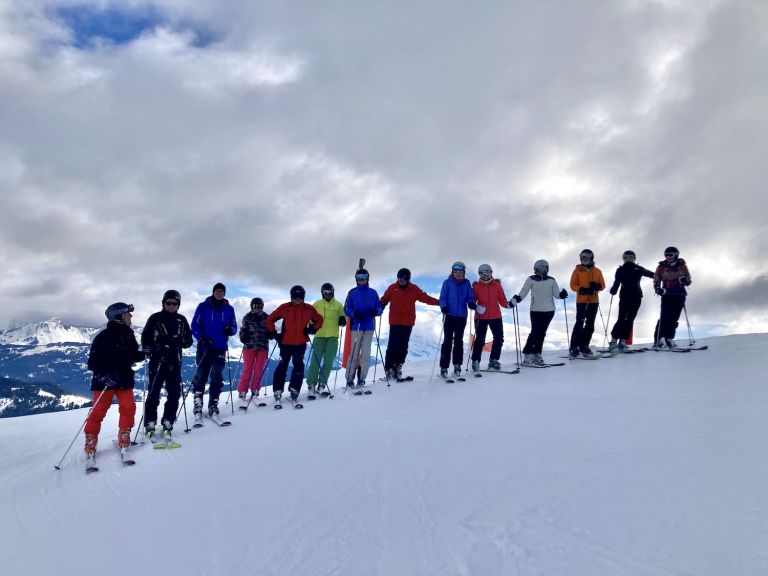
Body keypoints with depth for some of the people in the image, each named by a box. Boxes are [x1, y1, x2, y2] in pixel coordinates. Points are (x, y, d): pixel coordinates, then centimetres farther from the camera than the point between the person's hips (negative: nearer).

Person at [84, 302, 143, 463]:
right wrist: (104, 375, -27)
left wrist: (144, 354, -5)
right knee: (98, 412, -2)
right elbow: (93, 361, -14)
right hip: (105, 381, -5)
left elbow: (134, 356, 15)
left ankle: (124, 439, 11)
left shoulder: (129, 335, 5)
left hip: (124, 379, 5)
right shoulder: (104, 336, -14)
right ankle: (90, 444, 11)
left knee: (128, 408, -4)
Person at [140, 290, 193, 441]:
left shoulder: (181, 320, 10)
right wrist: (157, 347, -15)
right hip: (157, 361, -3)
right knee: (153, 393, -5)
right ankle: (150, 425, 6)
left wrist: (180, 341, -10)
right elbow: (145, 339, 1)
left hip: (174, 362, 3)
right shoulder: (155, 318, 1)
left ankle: (167, 424, 13)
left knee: (174, 394, 2)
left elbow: (189, 340, 11)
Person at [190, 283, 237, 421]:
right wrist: (201, 338, -16)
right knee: (201, 375, -1)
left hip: (221, 348, 2)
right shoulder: (203, 306, 2)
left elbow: (234, 327, 12)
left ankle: (213, 405, 8)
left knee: (217, 377, 0)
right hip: (205, 347, -2)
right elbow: (195, 325, 0)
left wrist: (230, 330, -11)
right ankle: (198, 403, 11)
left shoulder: (229, 309, 10)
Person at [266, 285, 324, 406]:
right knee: (282, 366, 1)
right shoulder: (285, 308, -1)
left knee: (299, 366, -4)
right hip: (285, 343, -1)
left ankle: (294, 392, 4)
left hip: (301, 344, 1)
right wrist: (273, 333, 0)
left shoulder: (309, 309, 4)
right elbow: (270, 319, 7)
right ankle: (278, 393, 8)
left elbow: (319, 320, 16)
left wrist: (312, 329, 0)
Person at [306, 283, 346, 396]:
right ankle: (311, 383, 1)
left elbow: (342, 318, 14)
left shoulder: (338, 305, 12)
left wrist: (342, 320, -9)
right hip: (319, 336, -1)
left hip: (333, 336, 1)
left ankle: (322, 384, 7)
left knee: (328, 361, -1)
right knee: (315, 360, -6)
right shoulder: (316, 305, 11)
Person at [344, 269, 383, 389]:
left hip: (369, 327, 2)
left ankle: (362, 379, 6)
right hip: (356, 326, -2)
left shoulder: (373, 293, 12)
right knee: (354, 353, -5)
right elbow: (346, 309, 2)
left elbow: (380, 308, 11)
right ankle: (349, 379, 1)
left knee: (366, 354, 0)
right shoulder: (352, 293, 6)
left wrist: (375, 311, -11)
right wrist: (354, 313, -18)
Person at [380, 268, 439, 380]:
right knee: (392, 345, -6)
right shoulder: (392, 288, 5)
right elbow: (384, 299, 9)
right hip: (394, 322, -2)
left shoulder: (414, 289, 7)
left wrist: (438, 302, -3)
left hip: (408, 323, 2)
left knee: (403, 346, 4)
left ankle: (398, 367, 12)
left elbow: (425, 298, 6)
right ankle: (389, 368, -2)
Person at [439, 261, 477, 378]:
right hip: (449, 316, -2)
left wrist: (471, 303, -16)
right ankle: (444, 367, 0)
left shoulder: (467, 283, 7)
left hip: (462, 316, 2)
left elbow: (470, 297, 6)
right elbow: (443, 297, -2)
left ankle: (457, 365, 20)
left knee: (459, 341, 11)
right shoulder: (447, 282, 0)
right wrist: (444, 306, -20)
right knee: (448, 341, -3)